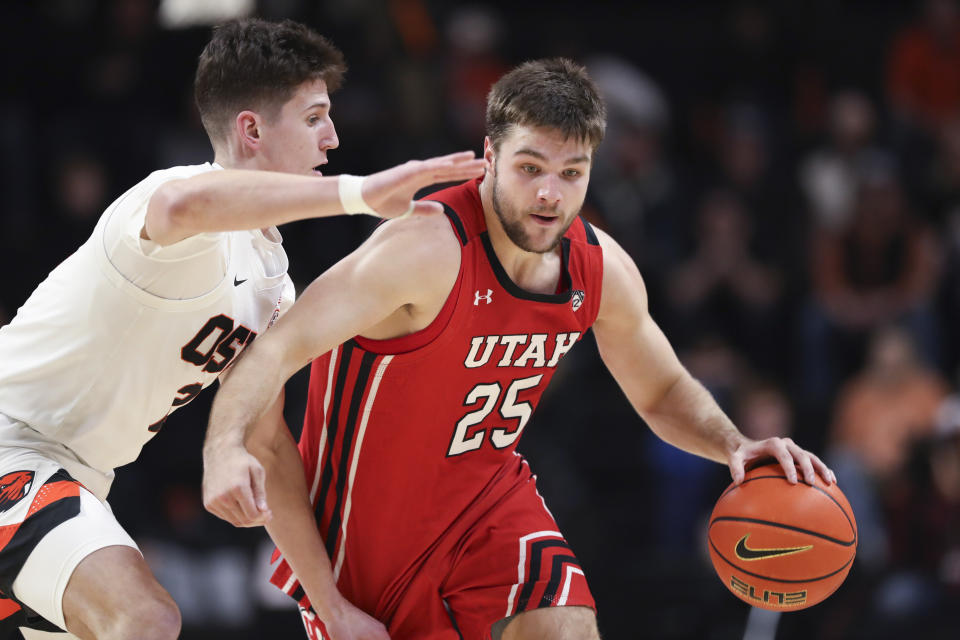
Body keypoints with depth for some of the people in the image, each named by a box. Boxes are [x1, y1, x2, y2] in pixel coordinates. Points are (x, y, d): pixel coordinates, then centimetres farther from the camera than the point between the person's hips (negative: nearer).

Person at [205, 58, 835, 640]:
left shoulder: (603, 269, -8)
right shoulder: (429, 250, -30)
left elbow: (663, 392, 10)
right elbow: (275, 353, -37)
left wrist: (736, 445, -11)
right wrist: (227, 448, -56)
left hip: (487, 492, 4)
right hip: (369, 512, -4)